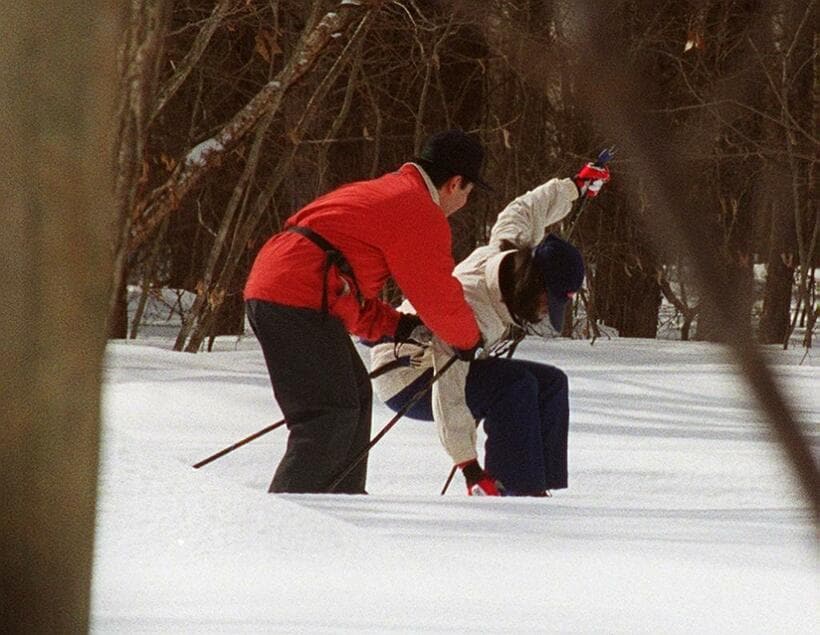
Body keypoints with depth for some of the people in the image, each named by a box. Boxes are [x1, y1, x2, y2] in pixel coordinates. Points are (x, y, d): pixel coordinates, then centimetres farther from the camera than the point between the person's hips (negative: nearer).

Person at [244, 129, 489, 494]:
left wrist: (394, 325, 21)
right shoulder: (422, 213, -4)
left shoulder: (378, 192, 28)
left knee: (355, 395, 19)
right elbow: (438, 296, 1)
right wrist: (468, 341, 20)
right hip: (299, 303, -10)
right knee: (333, 415, -10)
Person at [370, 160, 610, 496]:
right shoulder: (469, 308, -36)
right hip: (407, 378, -10)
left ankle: (540, 484, -7)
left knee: (551, 383, -2)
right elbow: (450, 392, -38)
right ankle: (520, 489, -28)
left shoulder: (510, 249, -12)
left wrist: (577, 186, 28)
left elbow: (524, 210, 12)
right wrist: (469, 467, -39)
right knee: (514, 384, -30)